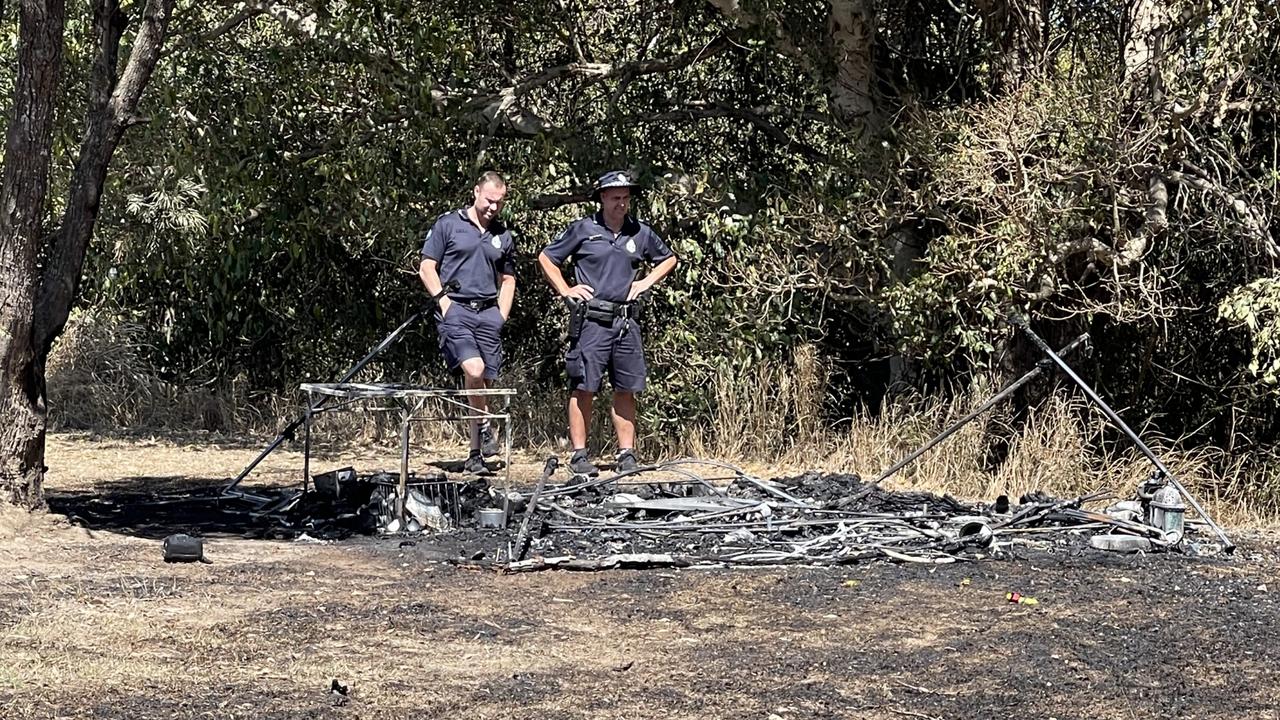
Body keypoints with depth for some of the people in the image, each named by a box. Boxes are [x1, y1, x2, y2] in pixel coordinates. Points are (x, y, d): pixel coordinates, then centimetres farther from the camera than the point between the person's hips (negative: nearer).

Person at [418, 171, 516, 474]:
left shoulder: (503, 236, 18)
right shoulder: (448, 224, 4)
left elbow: (508, 280, 25)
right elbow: (426, 268, 3)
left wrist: (502, 315, 11)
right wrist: (444, 301, -9)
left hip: (488, 313, 4)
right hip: (455, 310, -4)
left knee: (485, 382, 2)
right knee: (473, 369, -26)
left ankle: (476, 453, 10)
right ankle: (484, 426, -4)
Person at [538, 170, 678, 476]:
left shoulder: (641, 233, 11)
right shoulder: (583, 230, 1)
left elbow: (669, 259, 28)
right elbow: (546, 258, 9)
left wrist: (646, 282, 14)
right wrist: (566, 290, 2)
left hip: (626, 321, 4)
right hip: (590, 321, -3)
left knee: (626, 390, 4)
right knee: (583, 388, -4)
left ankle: (627, 454, 9)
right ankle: (579, 454, -1)